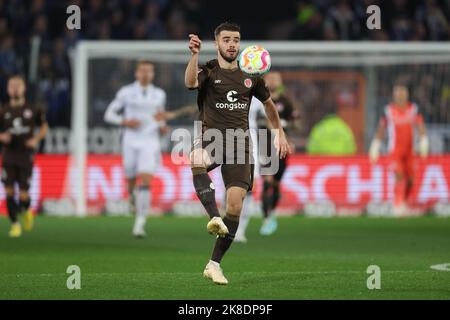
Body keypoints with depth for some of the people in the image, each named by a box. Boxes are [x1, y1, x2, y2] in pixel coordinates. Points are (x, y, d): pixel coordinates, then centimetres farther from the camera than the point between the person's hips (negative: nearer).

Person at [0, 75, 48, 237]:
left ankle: (27, 210, 32)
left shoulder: (33, 110, 1)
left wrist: (36, 140, -3)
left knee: (23, 195, -3)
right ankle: (15, 224, 8)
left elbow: (44, 126, 14)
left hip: (26, 156, -1)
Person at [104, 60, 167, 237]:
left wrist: (162, 125, 2)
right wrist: (125, 122, -13)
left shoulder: (159, 94, 7)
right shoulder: (126, 92, 0)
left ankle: (140, 223, -16)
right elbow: (109, 114, 5)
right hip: (131, 142, 0)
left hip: (150, 143, 0)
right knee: (131, 180, 9)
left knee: (145, 182, -16)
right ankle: (132, 195, 49)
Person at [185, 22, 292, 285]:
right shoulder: (208, 71, 1)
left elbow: (268, 104, 27)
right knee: (197, 160, -40)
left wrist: (281, 134, 24)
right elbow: (190, 83, -24)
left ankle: (214, 264, 1)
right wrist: (195, 55, -40)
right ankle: (214, 217, -47)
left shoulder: (250, 75, 11)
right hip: (211, 138, -3)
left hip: (239, 144, 3)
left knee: (235, 204, -8)